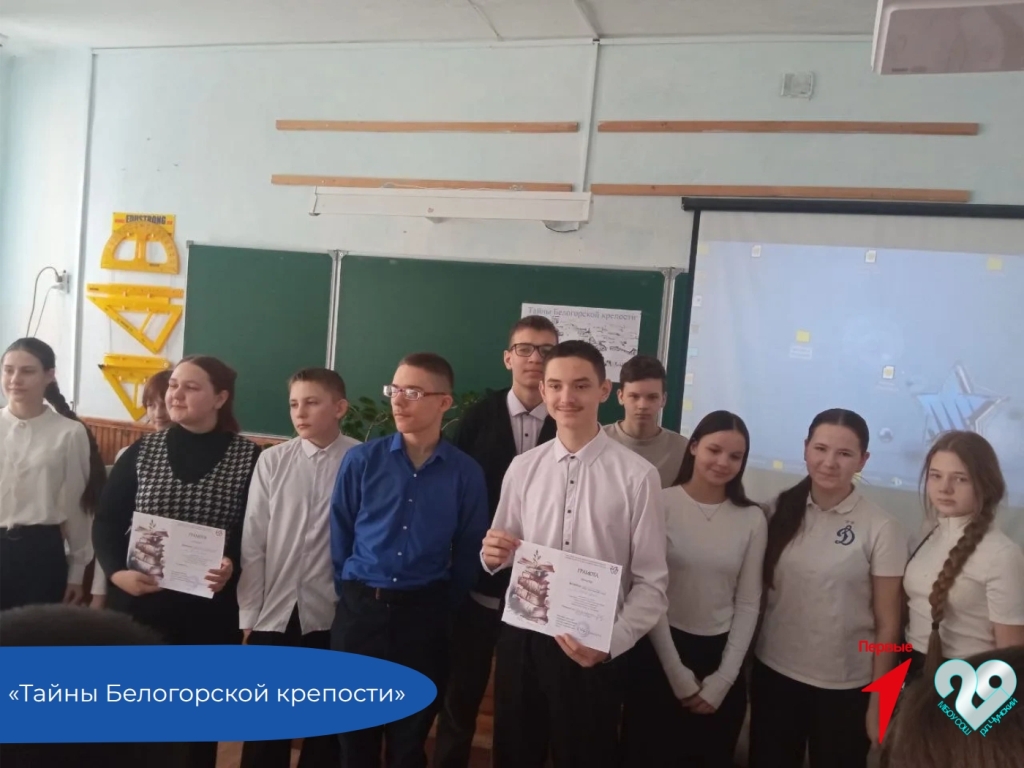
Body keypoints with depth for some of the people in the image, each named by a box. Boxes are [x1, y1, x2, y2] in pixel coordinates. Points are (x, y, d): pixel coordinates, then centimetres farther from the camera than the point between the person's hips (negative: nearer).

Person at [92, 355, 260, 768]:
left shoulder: (248, 456, -3)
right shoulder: (142, 450, 4)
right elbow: (105, 521, 4)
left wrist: (233, 564, -20)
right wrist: (116, 571, -12)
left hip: (211, 607, -1)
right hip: (139, 601, 2)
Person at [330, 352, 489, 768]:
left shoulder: (466, 474, -7)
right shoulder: (360, 460, -5)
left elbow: (469, 554, 1)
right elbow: (339, 538, 3)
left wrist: (440, 608, 4)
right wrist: (354, 598, 6)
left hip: (424, 616, -1)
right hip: (360, 610, 1)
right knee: (354, 733, 15)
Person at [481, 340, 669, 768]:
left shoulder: (637, 475, -10)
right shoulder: (522, 468, 2)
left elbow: (651, 583, -7)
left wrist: (611, 642, -19)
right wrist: (492, 554, -11)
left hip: (595, 650, -3)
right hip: (522, 640, 3)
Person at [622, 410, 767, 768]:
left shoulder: (753, 519, -3)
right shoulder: (662, 504, -12)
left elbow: (748, 604, 1)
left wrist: (722, 680, -3)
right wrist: (678, 674, -8)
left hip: (721, 655, 3)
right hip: (659, 653, -2)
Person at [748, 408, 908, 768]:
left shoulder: (880, 528, -11)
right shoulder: (779, 511, -3)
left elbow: (888, 623, -6)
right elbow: (756, 592, 5)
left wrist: (877, 699, -4)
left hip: (844, 687, -2)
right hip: (773, 673, 3)